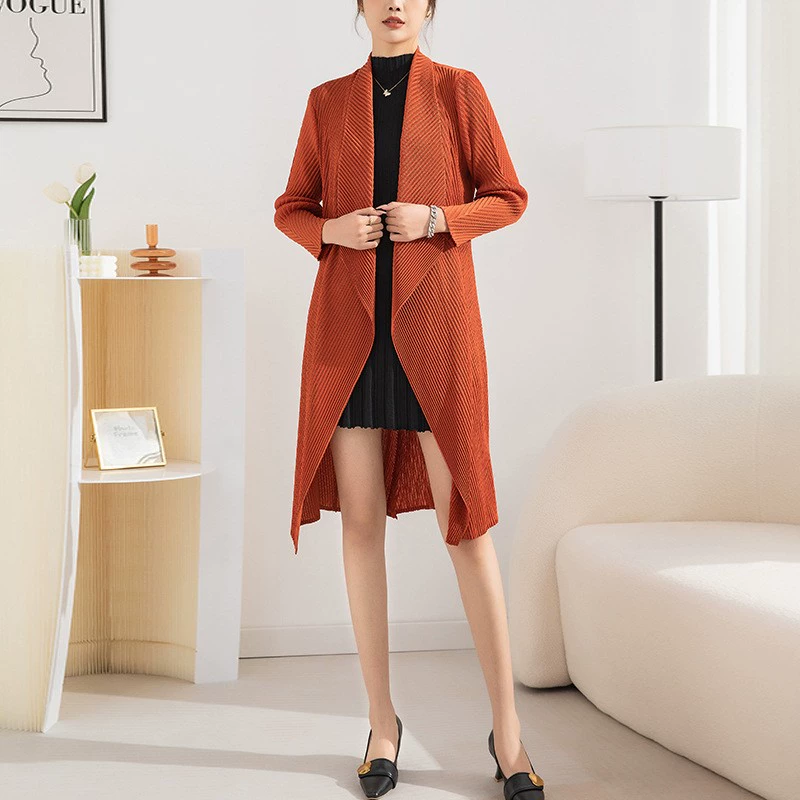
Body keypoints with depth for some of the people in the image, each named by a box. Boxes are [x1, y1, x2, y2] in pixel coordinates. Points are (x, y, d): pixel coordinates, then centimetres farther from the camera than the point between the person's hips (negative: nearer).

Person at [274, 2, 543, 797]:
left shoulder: (457, 89, 5)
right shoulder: (328, 101, 11)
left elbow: (508, 197, 6)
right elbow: (291, 209, 15)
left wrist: (434, 217, -12)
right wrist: (333, 230, -7)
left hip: (434, 323, -2)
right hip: (347, 327, 2)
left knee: (467, 523, -4)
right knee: (361, 519, 3)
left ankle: (507, 732, 5)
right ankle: (382, 723, 13)